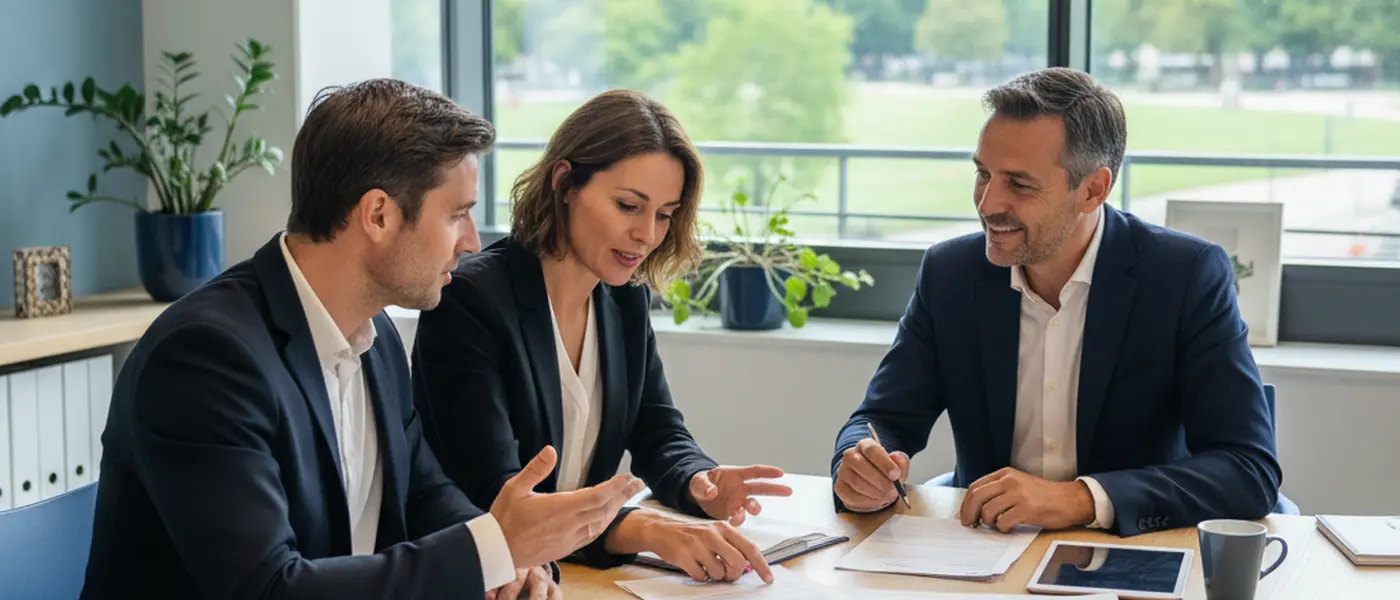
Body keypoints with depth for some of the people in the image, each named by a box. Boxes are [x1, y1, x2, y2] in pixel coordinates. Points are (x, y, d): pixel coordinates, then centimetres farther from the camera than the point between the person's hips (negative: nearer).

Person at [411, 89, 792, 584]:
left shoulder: (628, 300, 5)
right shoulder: (470, 300, -16)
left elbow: (660, 435, 10)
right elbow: (495, 497, -24)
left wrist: (699, 484, -14)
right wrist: (647, 530, -37)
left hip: (584, 564, 7)